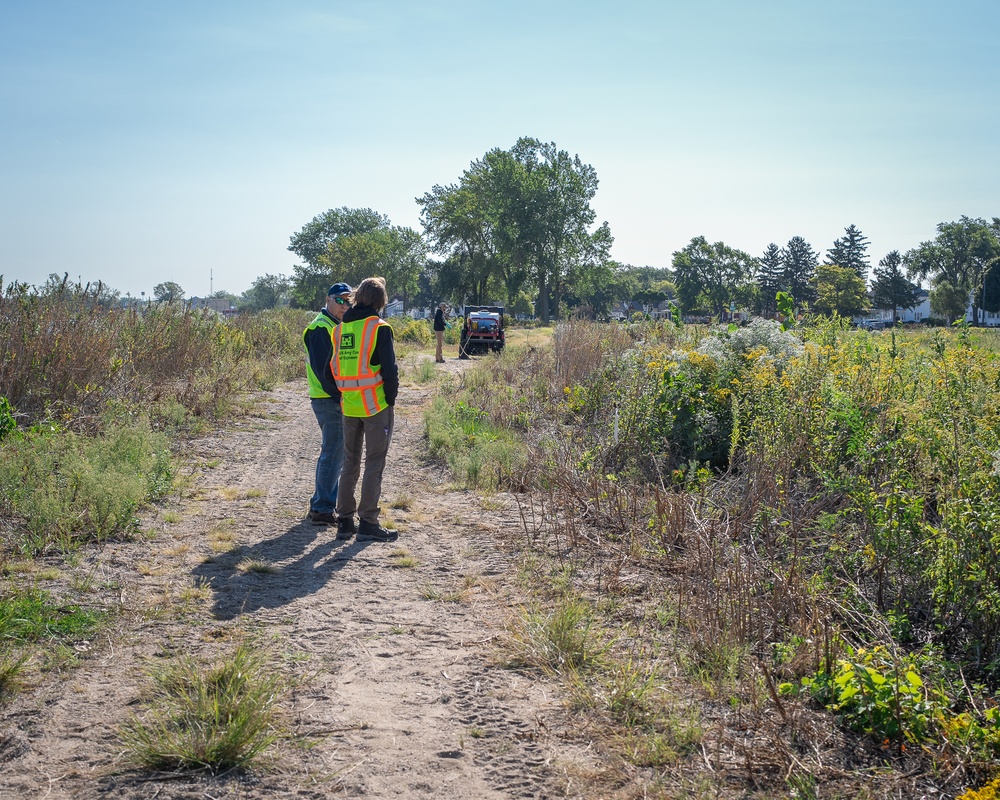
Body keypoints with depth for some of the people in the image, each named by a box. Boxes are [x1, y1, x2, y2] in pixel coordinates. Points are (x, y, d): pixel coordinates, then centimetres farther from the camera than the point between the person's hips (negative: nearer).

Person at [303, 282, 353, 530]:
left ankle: (322, 503, 28)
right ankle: (322, 509, -2)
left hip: (337, 399, 10)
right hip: (328, 400, -10)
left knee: (332, 452, 17)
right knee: (333, 453, -7)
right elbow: (323, 368, -21)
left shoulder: (336, 326, 18)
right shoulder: (321, 328, -14)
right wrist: (339, 395, -20)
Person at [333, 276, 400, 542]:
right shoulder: (379, 328, -10)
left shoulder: (341, 328, 8)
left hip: (349, 405, 6)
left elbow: (334, 366, 12)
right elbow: (389, 368, -12)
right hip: (376, 404, -6)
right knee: (375, 464, 0)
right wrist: (391, 398, -2)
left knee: (350, 463, 14)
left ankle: (345, 521, 16)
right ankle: (368, 523, -1)